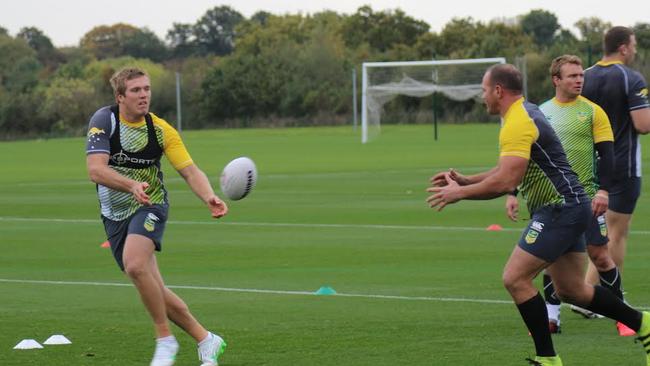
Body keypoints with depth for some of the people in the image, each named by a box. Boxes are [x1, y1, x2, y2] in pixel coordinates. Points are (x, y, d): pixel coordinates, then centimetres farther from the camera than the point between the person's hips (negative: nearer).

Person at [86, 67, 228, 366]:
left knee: (135, 265, -30)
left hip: (149, 207, -2)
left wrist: (209, 197, -34)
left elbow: (190, 171, -13)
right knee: (153, 290, 2)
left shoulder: (161, 130, -9)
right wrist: (132, 185, -42)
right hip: (115, 215, 2)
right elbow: (96, 170, -25)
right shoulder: (104, 120, -13)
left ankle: (165, 340, -17)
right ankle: (205, 340, 17)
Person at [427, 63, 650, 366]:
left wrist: (460, 193, -15)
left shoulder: (518, 123, -17)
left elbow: (505, 182, -26)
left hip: (560, 209, -10)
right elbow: (507, 171, 23)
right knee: (570, 290, 15)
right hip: (567, 207, 10)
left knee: (515, 278, -11)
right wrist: (464, 180, 12)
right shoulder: (525, 114, 16)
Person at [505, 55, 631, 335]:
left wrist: (603, 190, -17)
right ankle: (552, 318, 9)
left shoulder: (592, 111, -1)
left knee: (600, 256, -2)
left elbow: (606, 153, -5)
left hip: (585, 197, -3)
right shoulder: (540, 113, 7)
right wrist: (513, 193, 2)